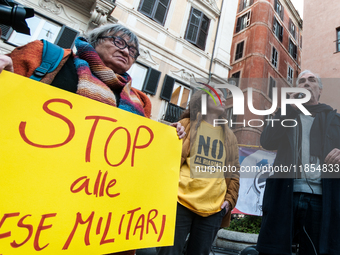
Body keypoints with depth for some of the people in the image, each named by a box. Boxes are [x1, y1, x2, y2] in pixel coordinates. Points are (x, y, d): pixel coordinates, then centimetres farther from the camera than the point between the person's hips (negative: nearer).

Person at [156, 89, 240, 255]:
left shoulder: (229, 136, 16)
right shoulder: (187, 125, 5)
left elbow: (234, 172, 17)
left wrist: (229, 199, 8)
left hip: (213, 209, 4)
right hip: (181, 202, -3)